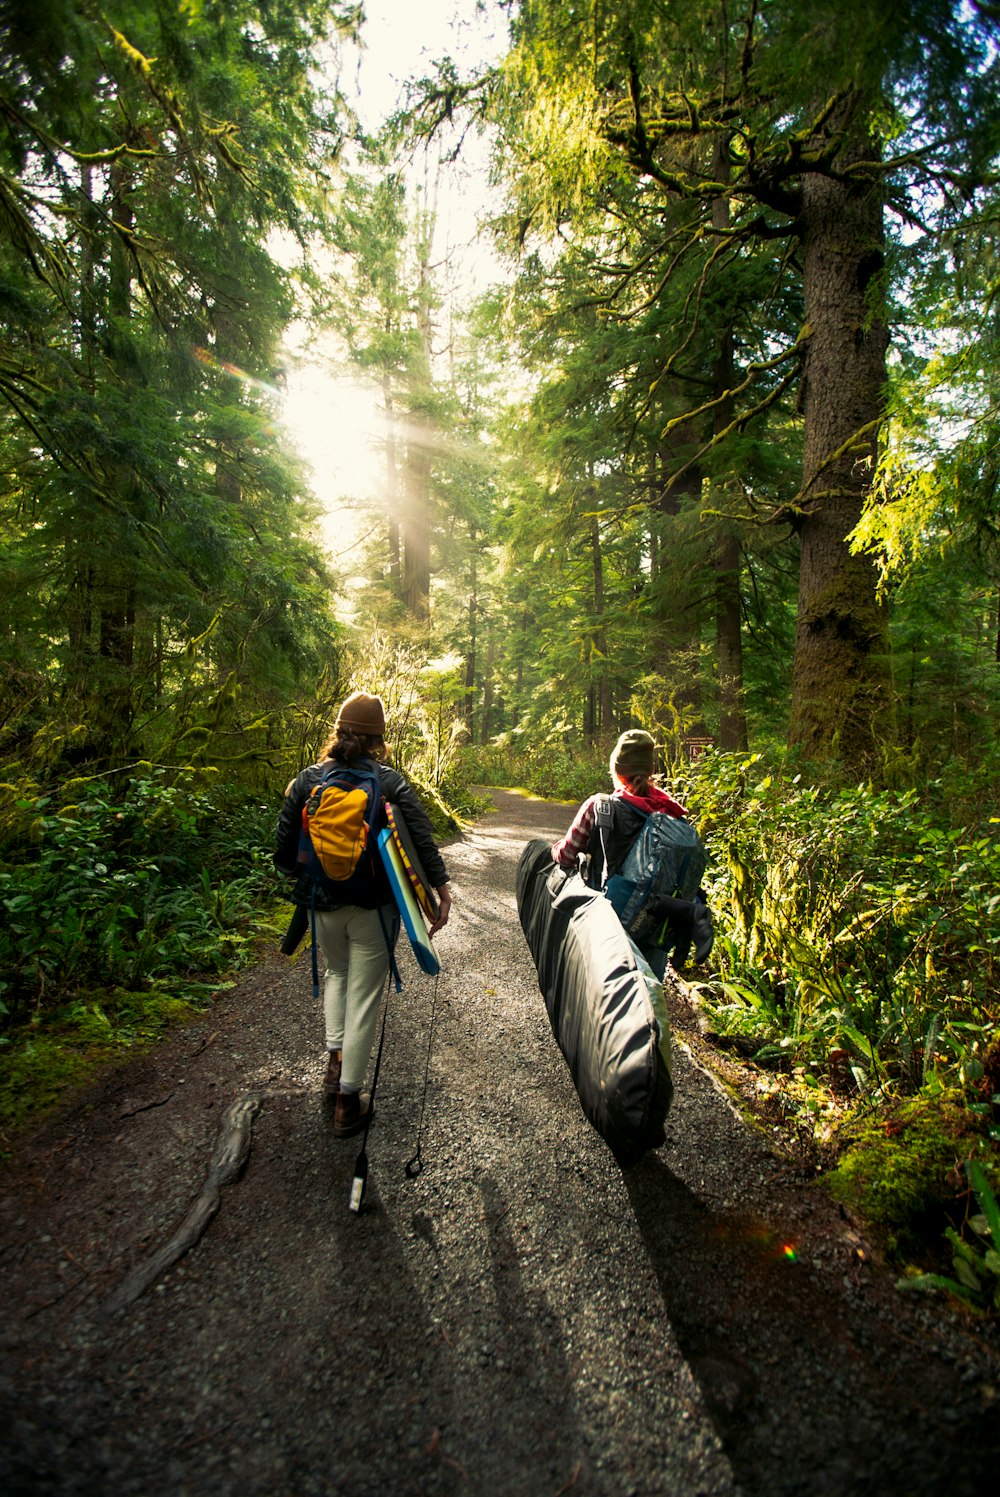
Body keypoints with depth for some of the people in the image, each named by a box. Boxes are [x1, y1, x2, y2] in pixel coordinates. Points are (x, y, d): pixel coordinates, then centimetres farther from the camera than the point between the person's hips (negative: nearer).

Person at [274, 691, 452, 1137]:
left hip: (324, 904, 3)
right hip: (374, 907, -2)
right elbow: (423, 840, -11)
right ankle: (348, 1099, 16)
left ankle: (335, 1058, 25)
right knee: (364, 995, 7)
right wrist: (441, 888, -1)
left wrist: (298, 877, 20)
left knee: (336, 972, 30)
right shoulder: (390, 783, -11)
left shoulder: (307, 780, -4)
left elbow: (284, 844, 1)